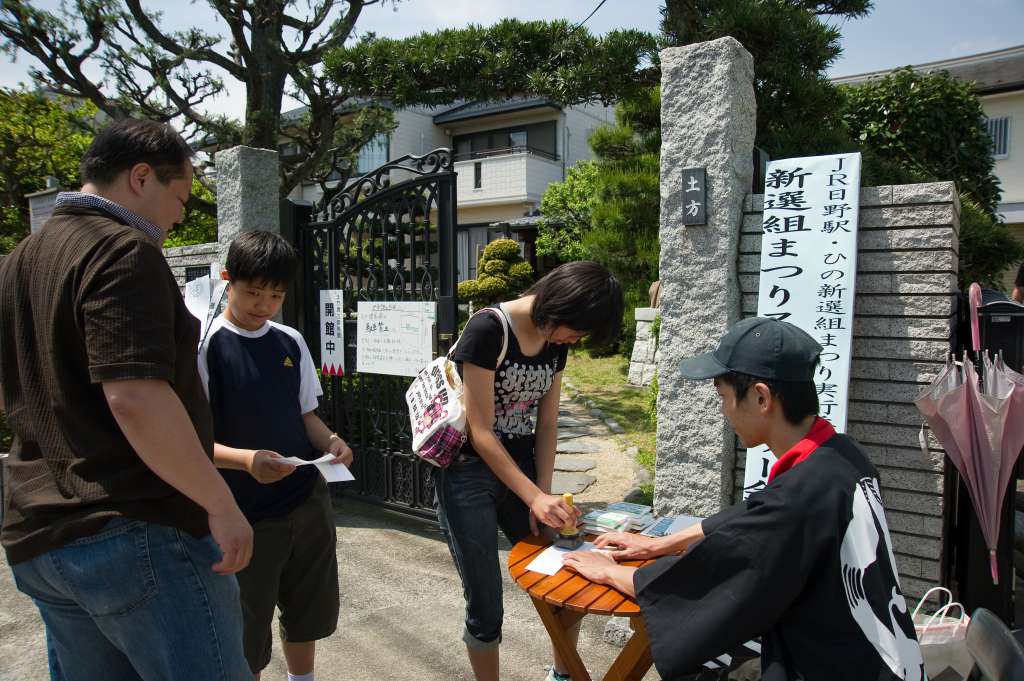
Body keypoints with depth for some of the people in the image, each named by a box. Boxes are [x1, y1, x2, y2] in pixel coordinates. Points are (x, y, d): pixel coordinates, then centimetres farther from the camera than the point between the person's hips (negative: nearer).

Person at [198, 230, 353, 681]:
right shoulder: (205, 346, -11)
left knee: (309, 615, 21)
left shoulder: (291, 342, 4)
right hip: (245, 516, -5)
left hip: (308, 502, 5)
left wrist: (330, 442, -10)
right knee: (246, 641, 11)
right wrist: (245, 459, -31)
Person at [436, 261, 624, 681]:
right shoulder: (487, 328, -20)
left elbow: (546, 425, 6)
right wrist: (535, 496, -23)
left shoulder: (556, 342, 2)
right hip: (469, 474, -6)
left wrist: (544, 494, -3)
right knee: (485, 607, 3)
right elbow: (480, 433, -20)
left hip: (522, 469, 7)